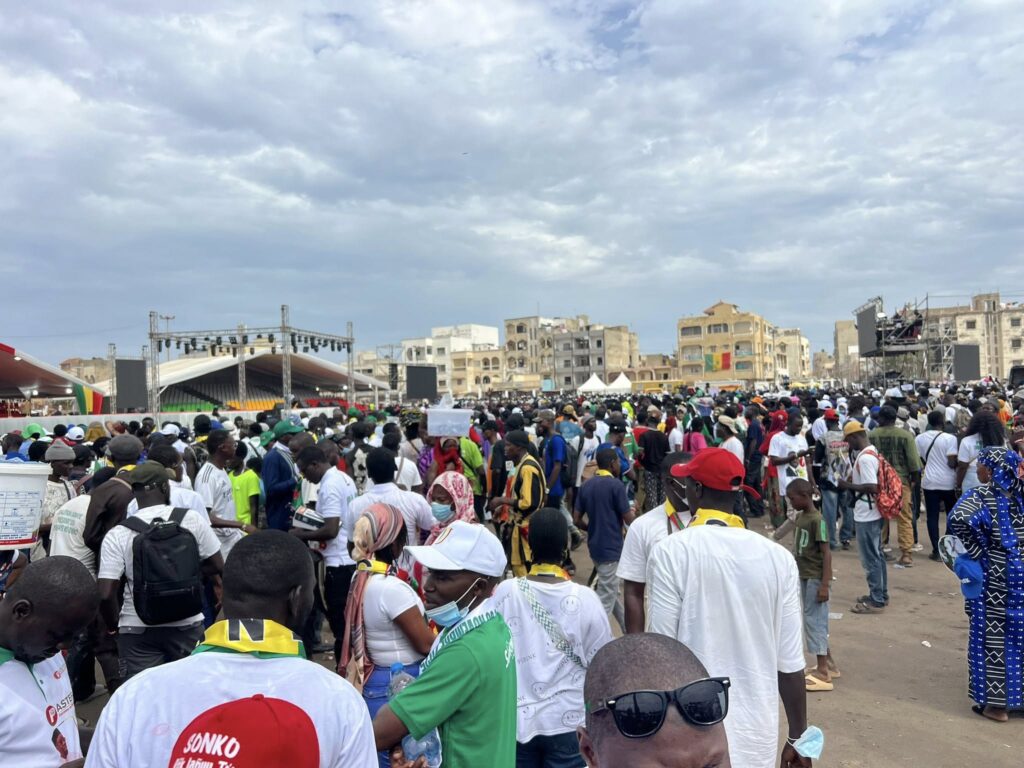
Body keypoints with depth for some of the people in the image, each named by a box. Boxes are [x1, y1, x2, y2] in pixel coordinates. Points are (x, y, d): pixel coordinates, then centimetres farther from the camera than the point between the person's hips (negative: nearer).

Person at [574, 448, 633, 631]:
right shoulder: (616, 484, -15)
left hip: (595, 546, 8)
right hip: (611, 548, -8)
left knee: (615, 592, 21)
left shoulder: (586, 486, 5)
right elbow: (629, 520, -12)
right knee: (606, 599, -1)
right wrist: (632, 511, 10)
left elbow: (577, 520, 5)